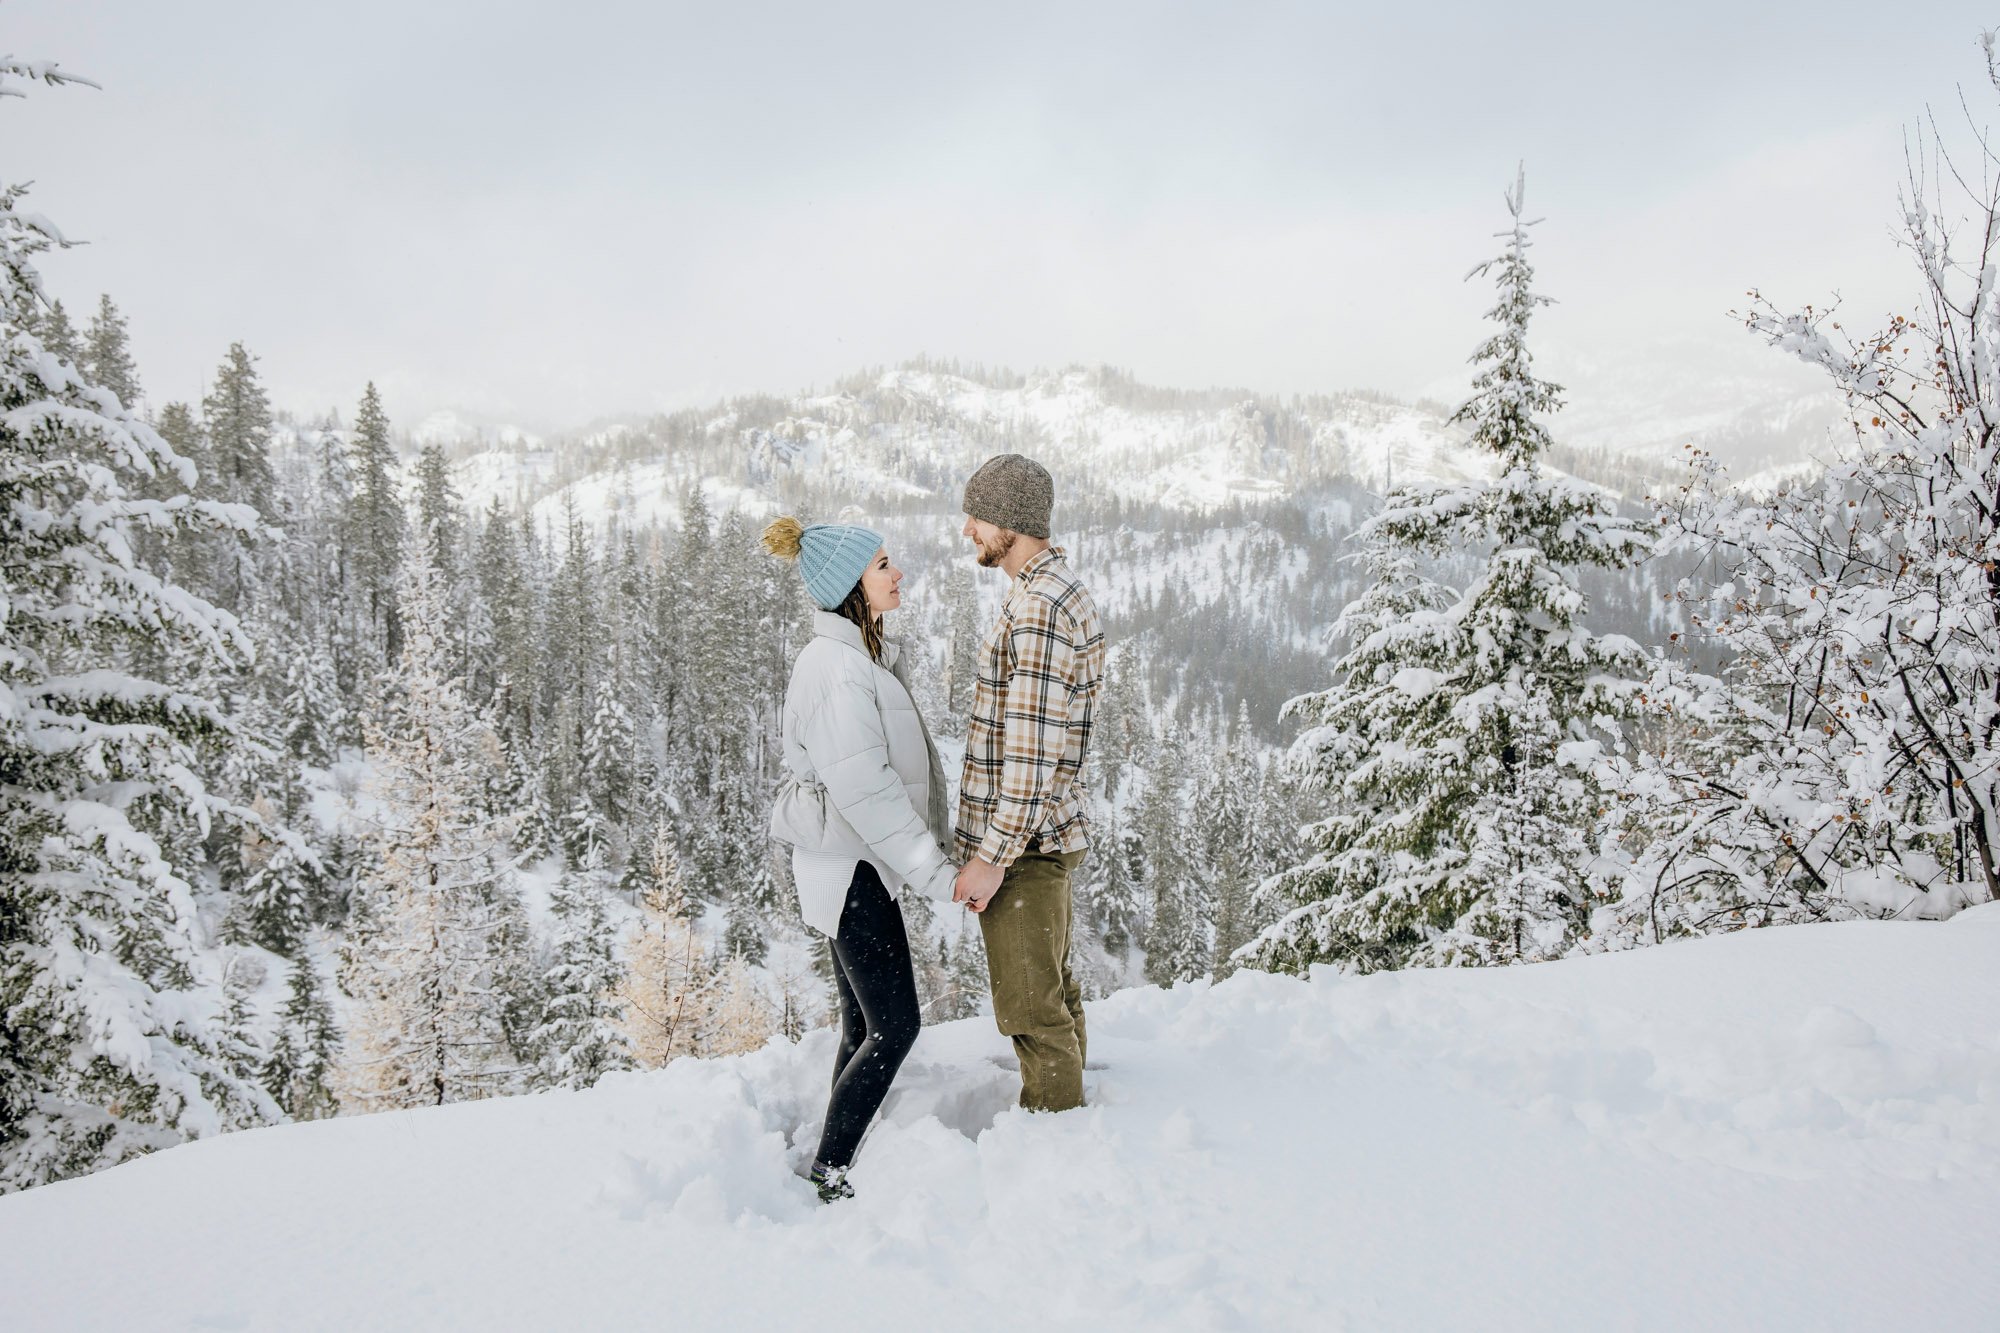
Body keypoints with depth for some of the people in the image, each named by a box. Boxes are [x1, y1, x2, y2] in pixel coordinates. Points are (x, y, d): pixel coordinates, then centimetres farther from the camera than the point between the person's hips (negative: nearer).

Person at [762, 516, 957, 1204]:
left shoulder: (865, 654, 12)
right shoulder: (837, 667, -21)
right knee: (894, 1025, -4)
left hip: (851, 863, 10)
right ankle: (830, 1171, 6)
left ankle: (838, 1162, 24)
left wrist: (937, 850, 16)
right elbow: (864, 790, -25)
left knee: (864, 1025, 14)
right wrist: (934, 870, -22)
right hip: (849, 865, -10)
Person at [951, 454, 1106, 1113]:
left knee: (1030, 1008, 1)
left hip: (1022, 844, -11)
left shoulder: (1037, 606, -20)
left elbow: (1032, 751, -24)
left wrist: (993, 856, -21)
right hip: (1046, 835, 11)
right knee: (1055, 995, 21)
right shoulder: (1065, 591, 14)